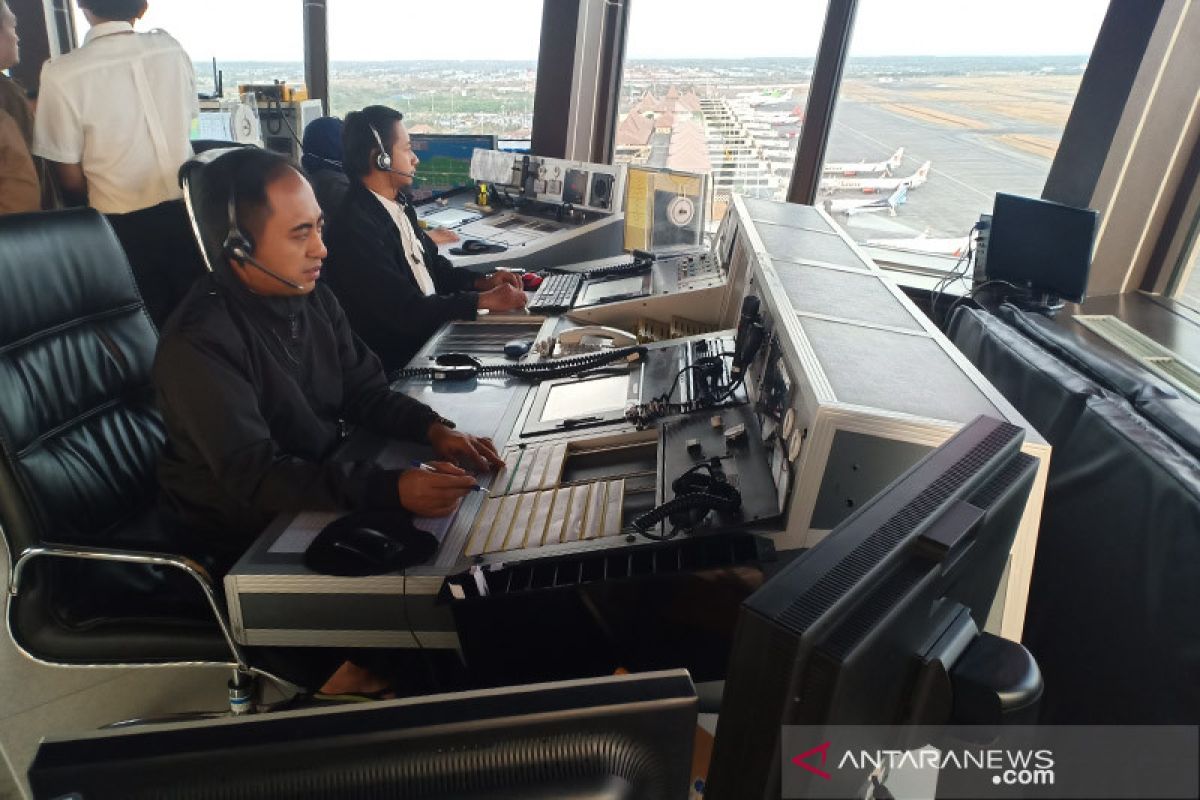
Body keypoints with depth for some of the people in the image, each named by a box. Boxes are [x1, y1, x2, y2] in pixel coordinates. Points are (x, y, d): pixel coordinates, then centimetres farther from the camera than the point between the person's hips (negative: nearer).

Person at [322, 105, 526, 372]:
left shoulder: (397, 203, 7)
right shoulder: (355, 227, -20)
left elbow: (434, 266, 16)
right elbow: (406, 311, -22)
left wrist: (482, 282, -1)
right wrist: (483, 300, -18)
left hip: (431, 330, 8)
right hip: (398, 358, -8)